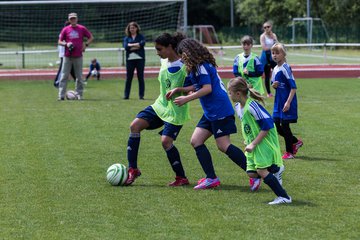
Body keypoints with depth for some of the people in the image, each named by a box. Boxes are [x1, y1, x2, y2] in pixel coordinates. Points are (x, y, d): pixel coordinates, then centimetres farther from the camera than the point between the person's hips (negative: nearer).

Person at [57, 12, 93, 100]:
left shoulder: (82, 29, 5)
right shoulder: (65, 29, 5)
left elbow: (91, 38, 13)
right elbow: (59, 41, 8)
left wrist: (86, 45, -1)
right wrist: (66, 44, -10)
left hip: (78, 56, 0)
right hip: (67, 56, 0)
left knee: (79, 77, 4)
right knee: (64, 76, -5)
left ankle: (79, 94, 13)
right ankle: (61, 95, -5)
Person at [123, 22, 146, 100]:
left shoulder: (140, 37, 8)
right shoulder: (126, 38, 12)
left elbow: (142, 43, -12)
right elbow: (126, 47, -6)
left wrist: (131, 45, -9)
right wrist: (136, 46, -10)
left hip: (140, 59, -1)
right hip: (130, 59, 1)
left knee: (141, 78, 0)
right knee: (128, 78, 2)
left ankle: (141, 95, 3)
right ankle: (126, 95, 6)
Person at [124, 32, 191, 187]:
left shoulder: (184, 66, -18)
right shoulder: (164, 62, 5)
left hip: (176, 110, -8)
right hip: (161, 105, 8)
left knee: (166, 140, -18)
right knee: (135, 125, -8)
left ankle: (182, 178, -1)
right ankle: (132, 169, -3)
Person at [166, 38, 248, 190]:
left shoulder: (201, 66, -13)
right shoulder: (200, 66, 16)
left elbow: (207, 88, -19)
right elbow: (198, 86, 23)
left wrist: (186, 99, -15)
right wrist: (178, 90, 15)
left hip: (219, 111, -11)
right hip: (211, 112, 11)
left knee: (223, 146, -11)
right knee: (196, 141, 7)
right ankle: (211, 178, 5)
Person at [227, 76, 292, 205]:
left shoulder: (252, 106, -24)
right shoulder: (238, 107, 5)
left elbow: (267, 126, -23)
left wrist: (253, 144, -22)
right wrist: (248, 141, 10)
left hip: (265, 141, -9)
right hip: (253, 143, 9)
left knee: (261, 170, -17)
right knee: (251, 173, 1)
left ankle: (284, 197, -12)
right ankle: (275, 170, 24)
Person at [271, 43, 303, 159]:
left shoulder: (285, 68, -15)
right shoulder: (275, 69, 10)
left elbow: (293, 87, -18)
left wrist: (288, 102, -23)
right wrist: (273, 85, -4)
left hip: (287, 102, -8)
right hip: (278, 102, 8)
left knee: (284, 126, -3)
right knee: (276, 126, 8)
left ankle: (289, 152, 9)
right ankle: (296, 142, 26)